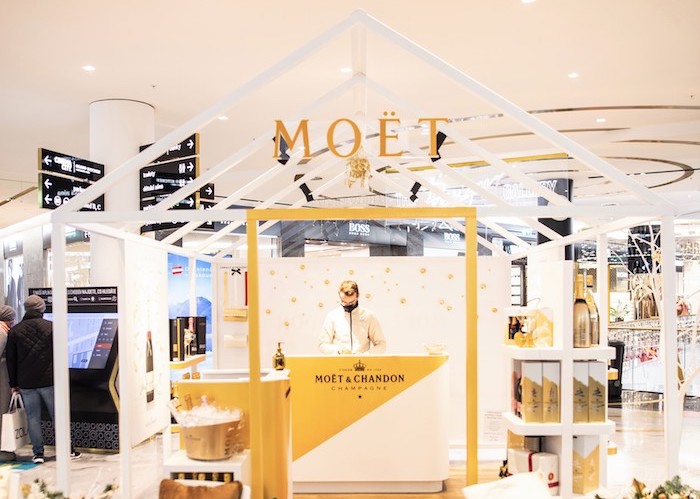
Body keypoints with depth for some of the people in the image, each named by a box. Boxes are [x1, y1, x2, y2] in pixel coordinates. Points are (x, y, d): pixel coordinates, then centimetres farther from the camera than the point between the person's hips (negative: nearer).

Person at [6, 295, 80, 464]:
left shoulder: (14, 331, 2)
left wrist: (13, 383, 11)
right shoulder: (51, 327, -4)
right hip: (49, 380, -1)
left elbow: (11, 359, 5)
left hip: (26, 383, 1)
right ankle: (68, 449, 11)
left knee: (33, 417, 7)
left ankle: (38, 453, 8)